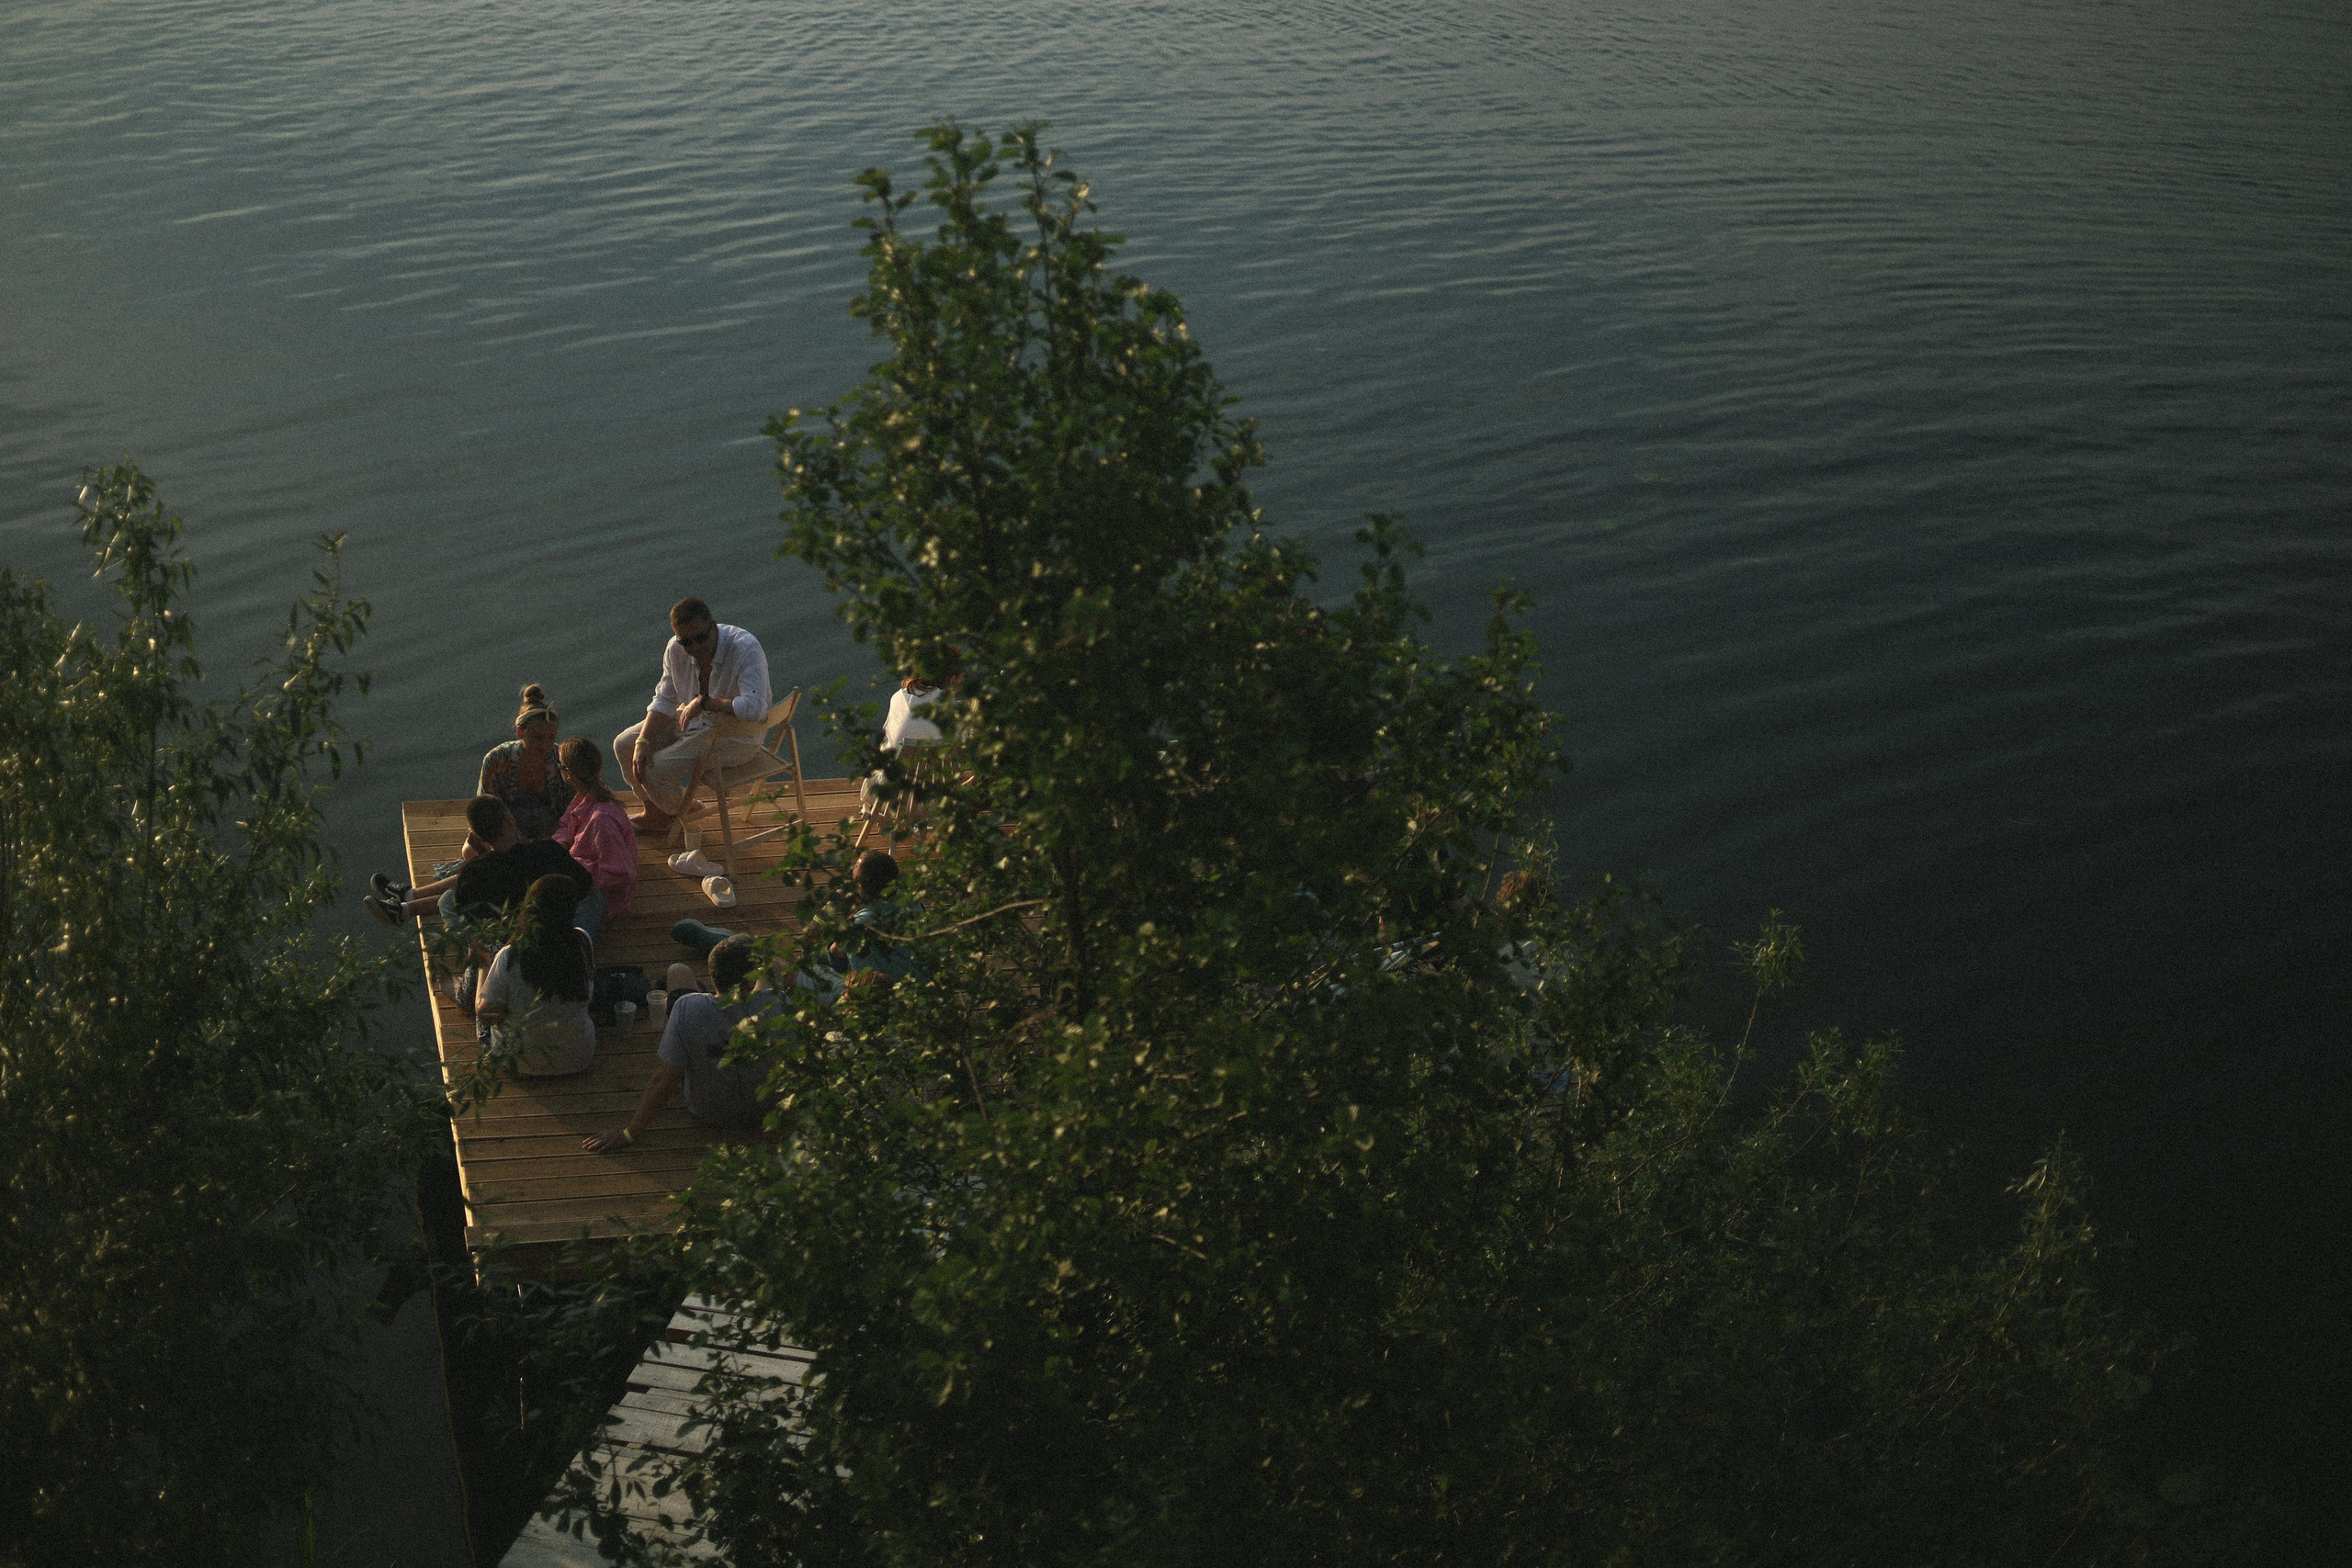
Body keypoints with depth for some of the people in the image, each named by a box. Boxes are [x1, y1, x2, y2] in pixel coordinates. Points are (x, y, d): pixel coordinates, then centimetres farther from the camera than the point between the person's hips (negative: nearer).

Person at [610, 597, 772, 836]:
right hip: (692, 721, 7)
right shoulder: (676, 650, -10)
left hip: (735, 736, -7)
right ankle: (653, 810, 27)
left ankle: (679, 814, 18)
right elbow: (664, 701, 1)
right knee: (624, 745, 3)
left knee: (654, 770, -16)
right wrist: (643, 741, -14)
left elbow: (754, 708, -41)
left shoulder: (745, 648, -30)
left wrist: (703, 702, -32)